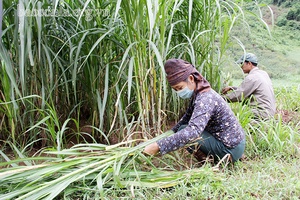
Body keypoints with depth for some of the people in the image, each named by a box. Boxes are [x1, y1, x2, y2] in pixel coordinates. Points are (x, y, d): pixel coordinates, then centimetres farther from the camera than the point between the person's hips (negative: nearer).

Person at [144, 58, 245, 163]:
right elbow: (187, 118, 12)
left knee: (184, 131, -16)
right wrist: (170, 133, 3)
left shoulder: (205, 99, -27)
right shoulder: (197, 94, 2)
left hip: (231, 149, -9)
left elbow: (193, 131, -41)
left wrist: (158, 146, -43)